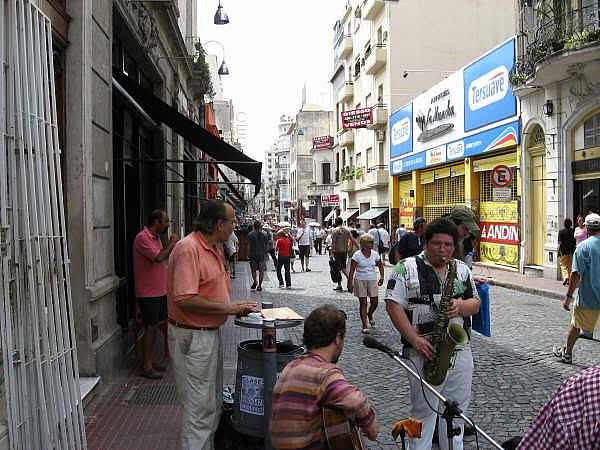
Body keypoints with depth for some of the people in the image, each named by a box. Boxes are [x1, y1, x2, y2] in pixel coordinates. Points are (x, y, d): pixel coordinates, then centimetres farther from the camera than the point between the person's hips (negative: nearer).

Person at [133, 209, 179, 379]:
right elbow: (159, 257, -26)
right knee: (151, 327, -4)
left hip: (160, 290, 9)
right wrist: (172, 243, -15)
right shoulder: (142, 238, -18)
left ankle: (150, 361, 25)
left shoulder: (156, 237, 12)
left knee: (156, 326, 14)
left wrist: (171, 244, 6)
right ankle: (147, 367, 5)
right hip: (148, 292, -9)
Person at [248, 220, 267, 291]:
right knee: (261, 271, 4)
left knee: (253, 270, 14)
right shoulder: (264, 235, 0)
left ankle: (255, 281, -4)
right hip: (262, 255, 0)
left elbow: (249, 245, -4)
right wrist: (266, 253, 15)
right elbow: (266, 245, 3)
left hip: (253, 254, 0)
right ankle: (259, 285, 2)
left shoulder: (250, 235, -3)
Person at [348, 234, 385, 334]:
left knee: (374, 302, 0)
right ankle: (364, 325, 7)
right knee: (363, 302, -1)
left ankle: (370, 315, 33)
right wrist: (350, 283, -11)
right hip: (360, 280, -3)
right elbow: (352, 270, -7)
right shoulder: (357, 255, -7)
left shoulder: (375, 254, 2)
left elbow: (380, 266, 17)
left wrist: (381, 277, 8)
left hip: (372, 280, 3)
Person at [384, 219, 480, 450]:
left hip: (460, 350, 5)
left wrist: (460, 306, -12)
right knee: (424, 410, 3)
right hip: (425, 351, -5)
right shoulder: (407, 268, -5)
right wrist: (415, 340, -18)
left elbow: (475, 304, 12)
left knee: (457, 408, 15)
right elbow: (393, 305, -10)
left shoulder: (462, 270, 11)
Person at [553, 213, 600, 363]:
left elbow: (576, 274, -15)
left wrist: (568, 296, -10)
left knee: (575, 324, 15)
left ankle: (567, 353, 31)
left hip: (588, 298, -3)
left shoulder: (583, 246, -12)